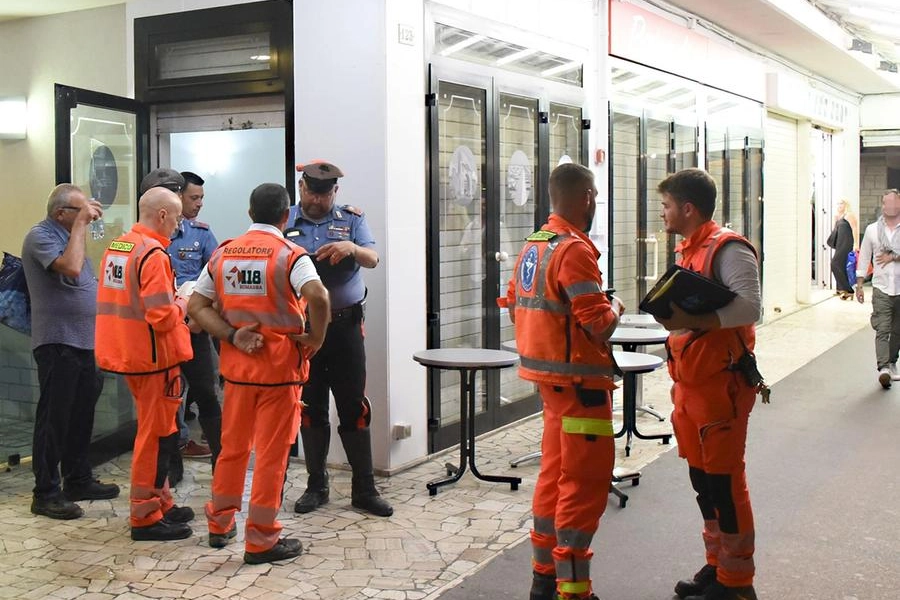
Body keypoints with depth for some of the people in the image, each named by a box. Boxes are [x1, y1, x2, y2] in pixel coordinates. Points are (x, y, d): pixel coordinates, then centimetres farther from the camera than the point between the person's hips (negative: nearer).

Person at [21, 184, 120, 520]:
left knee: (81, 416, 15)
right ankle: (46, 493, 5)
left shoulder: (67, 236, 16)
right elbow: (71, 268, -28)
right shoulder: (40, 236, -12)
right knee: (54, 419, -3)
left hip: (85, 342, 9)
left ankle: (78, 480, 26)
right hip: (58, 343, -9)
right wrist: (81, 223, -21)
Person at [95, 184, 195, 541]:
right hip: (153, 355, -9)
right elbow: (162, 317, -25)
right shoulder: (153, 253, -19)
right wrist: (181, 305, -5)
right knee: (157, 435, 1)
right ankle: (146, 517, 8)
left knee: (155, 431, 19)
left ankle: (160, 503, 29)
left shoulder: (116, 247, 8)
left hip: (127, 350, 9)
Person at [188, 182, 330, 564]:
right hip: (280, 365, -5)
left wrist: (232, 336, -6)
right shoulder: (289, 255, -11)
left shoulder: (223, 253, 6)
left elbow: (196, 306, 2)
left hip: (237, 364, 5)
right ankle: (261, 540, 9)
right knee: (272, 453, 3)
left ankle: (220, 523, 32)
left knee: (232, 446, 19)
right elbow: (317, 296, -29)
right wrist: (316, 337, -15)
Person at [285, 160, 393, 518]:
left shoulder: (351, 219, 6)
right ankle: (316, 485, 21)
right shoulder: (285, 223, 5)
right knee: (310, 407, 8)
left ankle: (364, 489, 10)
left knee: (354, 407, 1)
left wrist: (352, 248, -28)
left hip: (345, 324, 0)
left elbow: (373, 259, -6)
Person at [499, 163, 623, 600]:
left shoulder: (532, 245, 9)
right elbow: (599, 323, -21)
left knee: (555, 473, 17)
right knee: (586, 482, -2)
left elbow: (514, 305, 16)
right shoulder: (574, 250, -18)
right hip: (579, 379, -9)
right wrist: (615, 307, -2)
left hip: (549, 378, 9)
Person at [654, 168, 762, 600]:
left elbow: (749, 306, -27)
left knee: (725, 480, -2)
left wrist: (693, 320, -32)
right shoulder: (688, 250, 15)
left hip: (721, 382, -9)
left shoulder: (728, 248, -14)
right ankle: (717, 564, 28)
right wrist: (673, 314, 7)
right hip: (690, 381, 9)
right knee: (701, 476, 15)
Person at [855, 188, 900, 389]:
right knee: (882, 329, -13)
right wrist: (859, 284, 6)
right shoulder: (872, 230, 5)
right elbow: (864, 258, 9)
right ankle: (883, 368, -21)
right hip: (881, 288, -1)